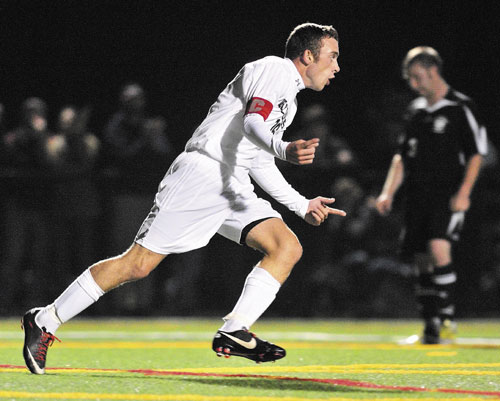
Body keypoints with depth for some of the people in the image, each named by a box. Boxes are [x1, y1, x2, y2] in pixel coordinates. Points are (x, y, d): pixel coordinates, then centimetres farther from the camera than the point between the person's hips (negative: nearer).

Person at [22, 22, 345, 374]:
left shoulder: (289, 98, 24)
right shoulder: (273, 70, -4)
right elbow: (253, 122, -24)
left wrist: (302, 205, 27)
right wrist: (285, 149, -43)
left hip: (233, 187, 10)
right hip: (202, 171, -10)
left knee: (288, 248, -9)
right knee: (139, 264, -13)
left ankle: (234, 333, -16)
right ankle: (46, 321, -4)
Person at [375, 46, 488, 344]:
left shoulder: (461, 108, -3)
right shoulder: (416, 111, 16)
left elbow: (477, 153, -4)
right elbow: (403, 156, 21)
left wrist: (464, 192, -14)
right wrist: (388, 193, 12)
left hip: (449, 195, -6)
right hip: (419, 197, 6)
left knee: (438, 246, -25)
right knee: (423, 262, 4)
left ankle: (447, 317, -16)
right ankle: (432, 330, 12)